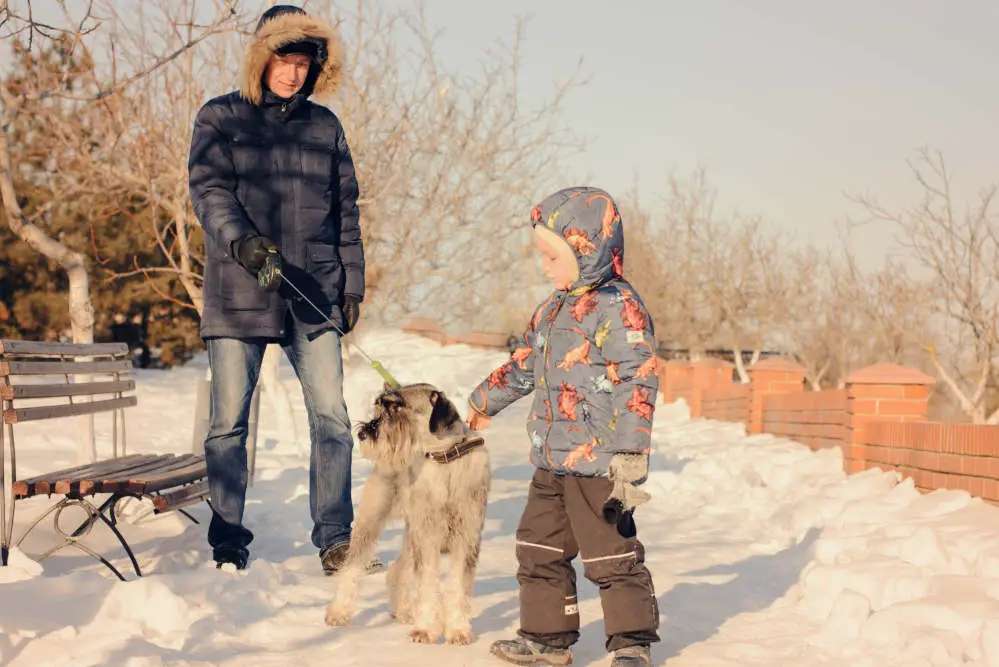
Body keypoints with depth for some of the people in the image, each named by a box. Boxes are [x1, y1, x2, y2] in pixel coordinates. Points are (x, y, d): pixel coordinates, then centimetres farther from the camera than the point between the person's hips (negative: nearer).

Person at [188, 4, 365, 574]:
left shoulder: (324, 125, 14)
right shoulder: (221, 118, 5)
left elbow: (347, 209, 17)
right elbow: (209, 190, -8)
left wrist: (353, 283, 11)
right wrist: (242, 241, -26)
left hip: (314, 292, 2)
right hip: (238, 293, -2)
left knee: (332, 416, -3)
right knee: (229, 422, 1)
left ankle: (336, 537, 5)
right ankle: (228, 541, 13)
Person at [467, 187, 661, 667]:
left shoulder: (619, 307, -14)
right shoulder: (555, 308, 13)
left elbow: (638, 381, -19)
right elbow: (524, 364, 27)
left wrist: (629, 452, -23)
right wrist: (484, 402, 37)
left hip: (597, 463, -9)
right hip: (552, 461, 9)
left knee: (611, 555, -1)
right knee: (538, 549, 14)